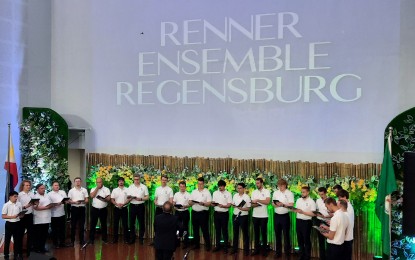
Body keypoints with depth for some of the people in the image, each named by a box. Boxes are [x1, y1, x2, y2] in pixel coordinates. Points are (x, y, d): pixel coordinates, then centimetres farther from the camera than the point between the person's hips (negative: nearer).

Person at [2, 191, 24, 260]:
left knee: (17, 239, 11)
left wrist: (22, 215, -11)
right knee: (7, 240, 6)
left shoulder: (19, 204, 3)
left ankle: (16, 254, 22)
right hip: (9, 224, -4)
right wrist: (12, 216, -21)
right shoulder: (6, 205, -9)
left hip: (17, 223, 4)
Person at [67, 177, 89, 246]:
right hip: (74, 208, -1)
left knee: (82, 225, 6)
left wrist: (83, 201, -16)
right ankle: (72, 241, 7)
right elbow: (69, 201, 0)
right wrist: (75, 202, -17)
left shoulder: (84, 190, 7)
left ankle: (81, 240, 14)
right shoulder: (71, 191, 3)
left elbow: (87, 200, 6)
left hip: (82, 208, 1)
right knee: (73, 225, 1)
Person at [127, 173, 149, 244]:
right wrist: (131, 198, -19)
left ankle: (141, 238, 12)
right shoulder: (130, 187, 7)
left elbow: (147, 197, 1)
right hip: (132, 206, 1)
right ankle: (132, 238, 15)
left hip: (141, 206, -1)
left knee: (141, 223, 2)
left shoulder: (144, 187, 3)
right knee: (132, 223, 5)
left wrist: (141, 199, -17)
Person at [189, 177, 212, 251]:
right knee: (195, 229, 11)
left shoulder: (207, 192, -2)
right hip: (194, 212, 5)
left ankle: (208, 245, 7)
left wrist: (203, 203, -26)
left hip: (203, 212, -5)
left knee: (205, 230, -2)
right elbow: (189, 203, 10)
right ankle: (197, 244, 21)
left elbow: (209, 203, -8)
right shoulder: (194, 192, 12)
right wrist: (192, 202, -13)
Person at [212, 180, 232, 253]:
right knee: (217, 230, 9)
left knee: (224, 230, 1)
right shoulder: (215, 193, 9)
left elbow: (229, 205, -8)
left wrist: (223, 206, -26)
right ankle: (218, 245, 19)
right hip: (216, 213, 4)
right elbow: (212, 202, 10)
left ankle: (225, 247, 8)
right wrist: (214, 203, -14)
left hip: (224, 214, -4)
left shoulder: (228, 194, -3)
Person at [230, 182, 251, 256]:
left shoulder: (247, 197, -9)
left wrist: (242, 208, -26)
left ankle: (246, 250, 13)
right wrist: (234, 206, -7)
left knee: (245, 233, 3)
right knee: (235, 233, 13)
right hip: (235, 215, 5)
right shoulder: (235, 195, 6)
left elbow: (248, 208, -11)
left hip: (243, 216, -5)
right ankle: (234, 249, 24)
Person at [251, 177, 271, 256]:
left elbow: (267, 202, -18)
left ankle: (264, 250, 13)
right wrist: (254, 205, -15)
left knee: (263, 233, 4)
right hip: (255, 216, 4)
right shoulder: (254, 192, 9)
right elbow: (252, 204, 7)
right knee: (256, 233, 9)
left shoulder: (267, 191, -5)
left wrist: (258, 200, -19)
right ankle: (257, 249, 17)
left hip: (263, 216, -4)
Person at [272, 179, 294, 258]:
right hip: (276, 215, 5)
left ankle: (287, 251, 12)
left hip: (285, 216, -4)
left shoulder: (289, 193, -6)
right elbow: (273, 203, 11)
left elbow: (291, 205, -13)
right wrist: (275, 204, -11)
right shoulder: (275, 193, 9)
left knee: (286, 234, 1)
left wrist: (282, 205, -24)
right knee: (277, 234, 10)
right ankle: (278, 251, 21)